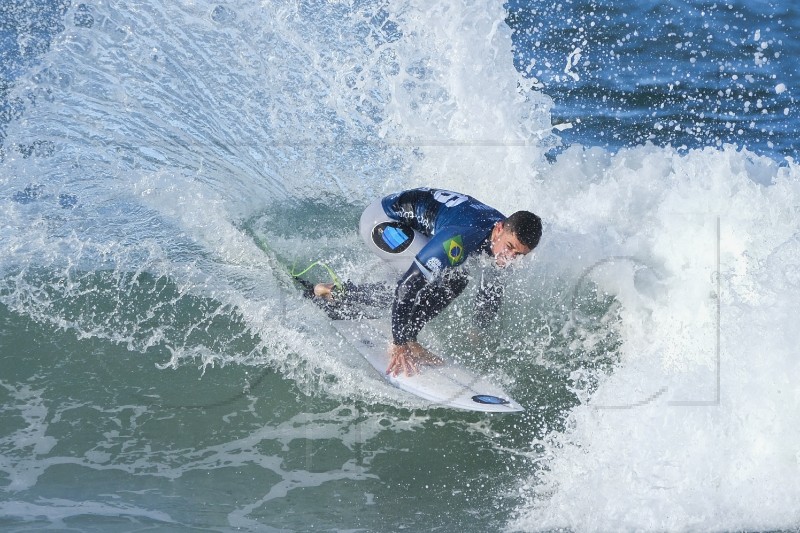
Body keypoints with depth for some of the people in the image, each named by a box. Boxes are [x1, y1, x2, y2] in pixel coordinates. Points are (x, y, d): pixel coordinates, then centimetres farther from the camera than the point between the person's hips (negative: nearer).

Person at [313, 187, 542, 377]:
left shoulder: (509, 233, -8)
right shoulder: (463, 237, -36)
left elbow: (492, 290, 12)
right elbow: (408, 283, -35)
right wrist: (399, 344, -32)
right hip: (381, 220, -9)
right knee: (450, 278, -23)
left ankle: (338, 293, 16)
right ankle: (406, 343, -11)